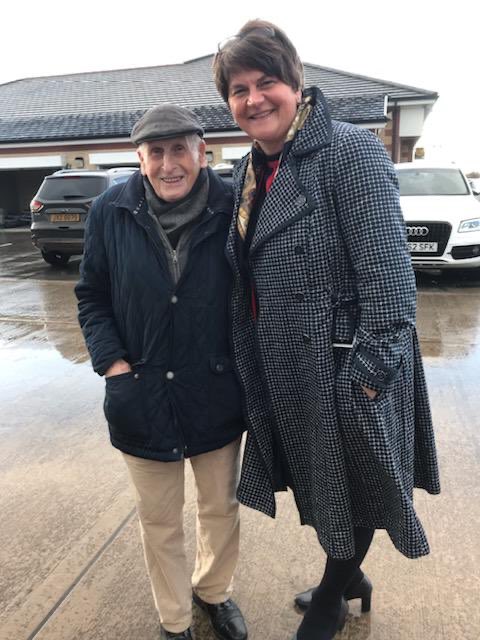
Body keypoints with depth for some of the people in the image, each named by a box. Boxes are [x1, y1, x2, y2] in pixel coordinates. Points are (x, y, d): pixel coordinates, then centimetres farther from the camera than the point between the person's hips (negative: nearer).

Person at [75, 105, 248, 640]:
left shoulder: (232, 209, -10)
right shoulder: (111, 211, -8)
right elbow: (92, 297, 1)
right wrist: (113, 364, -10)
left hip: (217, 394, 1)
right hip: (142, 396, 0)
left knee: (221, 508, 21)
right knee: (159, 521, 18)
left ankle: (213, 591, 52)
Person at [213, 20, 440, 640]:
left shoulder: (350, 150, -14)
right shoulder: (250, 171, 9)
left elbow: (388, 270, -20)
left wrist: (373, 367, -23)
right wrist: (248, 366, 15)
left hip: (343, 370, -7)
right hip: (284, 374, 8)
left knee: (350, 489, 16)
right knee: (317, 483, 24)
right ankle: (349, 578, 52)